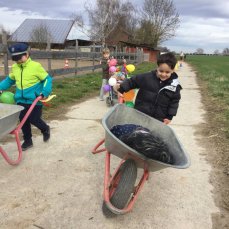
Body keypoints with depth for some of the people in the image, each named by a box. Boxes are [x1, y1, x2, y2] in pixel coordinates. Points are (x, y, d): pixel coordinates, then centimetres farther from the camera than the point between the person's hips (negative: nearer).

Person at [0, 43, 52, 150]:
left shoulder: (36, 66, -12)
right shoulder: (14, 68, 5)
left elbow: (47, 79, -7)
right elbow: (9, 80, 21)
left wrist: (45, 92, -19)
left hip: (35, 100, -5)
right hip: (21, 100, 5)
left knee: (34, 119, -2)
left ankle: (45, 129, 30)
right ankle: (27, 140, 26)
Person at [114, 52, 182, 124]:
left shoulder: (174, 86, -9)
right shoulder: (147, 77, -12)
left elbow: (174, 101, 0)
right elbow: (132, 82, -4)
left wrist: (169, 116, -3)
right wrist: (121, 87, -18)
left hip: (158, 120, 0)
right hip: (140, 115, 0)